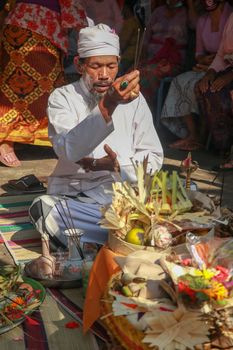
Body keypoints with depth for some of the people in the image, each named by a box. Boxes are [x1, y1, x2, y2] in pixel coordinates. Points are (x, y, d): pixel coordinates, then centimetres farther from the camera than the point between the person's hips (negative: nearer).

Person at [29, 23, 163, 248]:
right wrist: (107, 106, -36)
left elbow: (154, 157, 5)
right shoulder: (62, 98, -2)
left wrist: (117, 165, -15)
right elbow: (69, 150, -22)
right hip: (72, 199, 0)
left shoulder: (133, 98, 6)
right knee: (43, 208, -33)